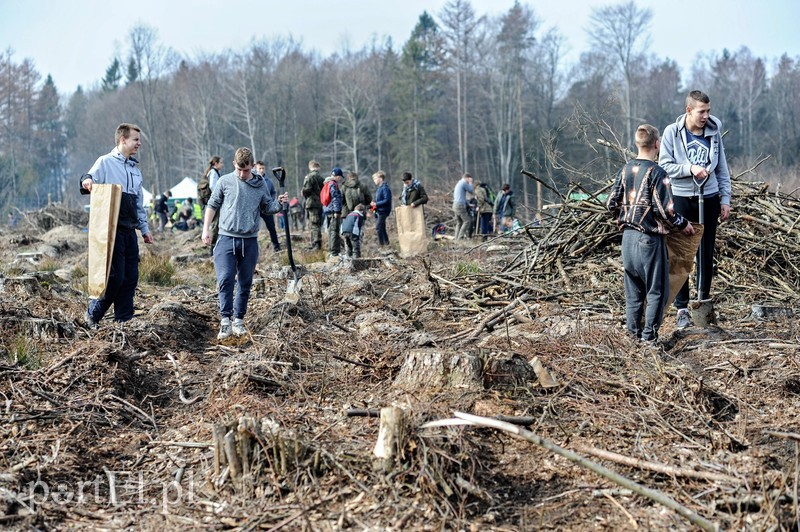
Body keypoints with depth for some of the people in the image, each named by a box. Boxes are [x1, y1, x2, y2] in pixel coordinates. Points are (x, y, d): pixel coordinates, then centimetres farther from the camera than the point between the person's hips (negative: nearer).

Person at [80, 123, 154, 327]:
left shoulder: (135, 168, 20)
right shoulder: (105, 162, -2)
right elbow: (90, 181, -11)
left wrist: (145, 228, 23)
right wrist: (85, 181, -35)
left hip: (130, 230, 7)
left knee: (131, 277, 6)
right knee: (115, 276, -8)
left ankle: (124, 321, 13)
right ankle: (93, 314, 9)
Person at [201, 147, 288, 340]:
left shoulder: (260, 184, 6)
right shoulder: (225, 181, 1)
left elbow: (268, 206, 14)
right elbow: (212, 205, 9)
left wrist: (279, 202, -7)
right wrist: (206, 229, 2)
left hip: (250, 241, 2)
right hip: (227, 239, -2)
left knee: (245, 283, 7)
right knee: (225, 279, -13)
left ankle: (238, 320, 17)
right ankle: (225, 320, -7)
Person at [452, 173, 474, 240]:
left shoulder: (458, 183, 22)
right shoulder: (464, 183, -9)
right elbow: (471, 191, -2)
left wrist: (468, 203, 25)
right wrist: (470, 183, 10)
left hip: (455, 205, 10)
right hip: (460, 205, -10)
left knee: (459, 222, 11)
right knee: (467, 221, -7)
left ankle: (457, 238, 6)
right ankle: (460, 237, -12)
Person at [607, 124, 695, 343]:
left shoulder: (625, 170, 5)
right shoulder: (657, 173, -14)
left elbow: (611, 204, 8)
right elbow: (664, 209, -16)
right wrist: (683, 224, 0)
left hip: (628, 237, 7)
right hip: (650, 238, -6)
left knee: (633, 288, 15)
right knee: (657, 290, 4)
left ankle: (633, 331, 20)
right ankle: (649, 335, 5)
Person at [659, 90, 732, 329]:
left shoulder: (714, 132, 3)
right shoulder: (672, 132, -5)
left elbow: (722, 168, 8)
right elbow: (664, 165, -7)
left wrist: (725, 199, 3)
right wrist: (690, 168, -20)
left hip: (709, 200, 2)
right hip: (681, 200, -2)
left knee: (706, 256, 8)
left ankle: (704, 303, 20)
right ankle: (682, 309, 6)